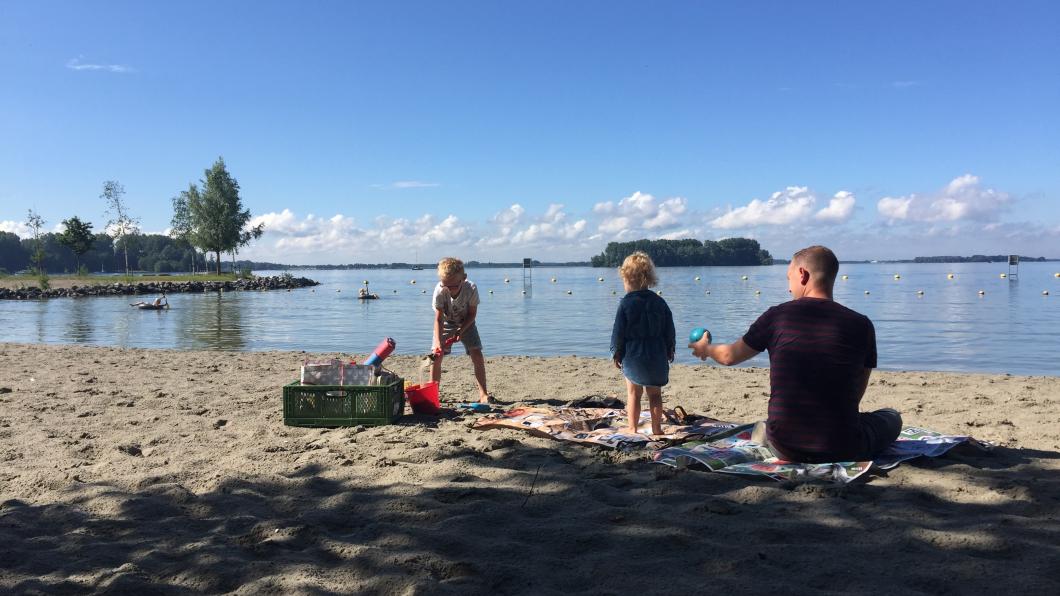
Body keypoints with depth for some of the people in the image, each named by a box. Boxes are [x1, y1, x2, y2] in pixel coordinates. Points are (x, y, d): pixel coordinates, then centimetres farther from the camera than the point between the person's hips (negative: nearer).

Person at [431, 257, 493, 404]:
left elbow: (472, 313, -16)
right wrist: (438, 343, -40)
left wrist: (461, 330, -28)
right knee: (436, 355, -11)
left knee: (477, 354, -12)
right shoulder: (439, 291, -32)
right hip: (446, 323, 0)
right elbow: (438, 319, -29)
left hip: (466, 323, 0)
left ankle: (483, 394, -6)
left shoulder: (471, 289, -31)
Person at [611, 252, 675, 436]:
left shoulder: (625, 303, -10)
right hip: (657, 357, 3)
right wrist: (670, 350, 17)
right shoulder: (659, 302, 2)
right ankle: (656, 428, 15)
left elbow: (618, 332, -9)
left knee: (633, 393, 7)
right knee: (655, 394, 11)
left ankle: (633, 429, 10)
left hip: (632, 357, -3)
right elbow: (669, 330, 6)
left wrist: (616, 353, 1)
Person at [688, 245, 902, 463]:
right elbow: (856, 395, 7)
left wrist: (705, 349, 37)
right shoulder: (860, 324, -4)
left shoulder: (777, 316, -3)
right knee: (892, 416, 26)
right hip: (842, 451, -2)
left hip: (784, 448, 2)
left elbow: (729, 356, 13)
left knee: (760, 429, 37)